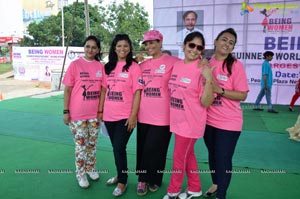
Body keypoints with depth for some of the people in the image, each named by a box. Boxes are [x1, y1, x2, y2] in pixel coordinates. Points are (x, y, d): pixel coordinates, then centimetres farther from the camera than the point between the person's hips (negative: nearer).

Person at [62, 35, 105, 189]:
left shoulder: (100, 66, 2)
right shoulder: (75, 65, -6)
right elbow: (67, 90, -5)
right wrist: (66, 111, -8)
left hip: (95, 113, 3)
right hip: (77, 114, -3)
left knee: (92, 143, 16)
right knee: (80, 144, 7)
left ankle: (91, 168, 35)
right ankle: (80, 173, 24)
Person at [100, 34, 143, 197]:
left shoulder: (134, 67, -6)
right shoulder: (108, 67, 9)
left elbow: (137, 93, -9)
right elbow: (105, 90, 13)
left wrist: (133, 116, -13)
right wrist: (100, 110, 10)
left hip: (125, 116, -5)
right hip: (109, 115, 5)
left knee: (119, 148, -3)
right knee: (116, 147, 16)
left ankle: (122, 182, 17)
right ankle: (120, 175, 36)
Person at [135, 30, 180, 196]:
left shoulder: (172, 62, -6)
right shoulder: (142, 65, 10)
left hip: (162, 116, -4)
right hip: (144, 116, 5)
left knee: (154, 150, 5)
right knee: (142, 149, 13)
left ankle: (153, 180, 28)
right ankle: (143, 179, 31)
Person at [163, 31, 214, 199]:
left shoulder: (202, 70, -16)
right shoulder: (176, 65, 3)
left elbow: (205, 103, -20)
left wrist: (208, 80, -31)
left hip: (191, 122, -6)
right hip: (178, 120, 7)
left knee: (179, 158, 9)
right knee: (187, 155, 20)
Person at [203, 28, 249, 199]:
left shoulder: (236, 65, -11)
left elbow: (242, 95, -15)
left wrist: (220, 90, -24)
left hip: (228, 122, -4)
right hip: (208, 119, 5)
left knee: (223, 159, 4)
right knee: (212, 155, 20)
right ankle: (215, 184, 44)